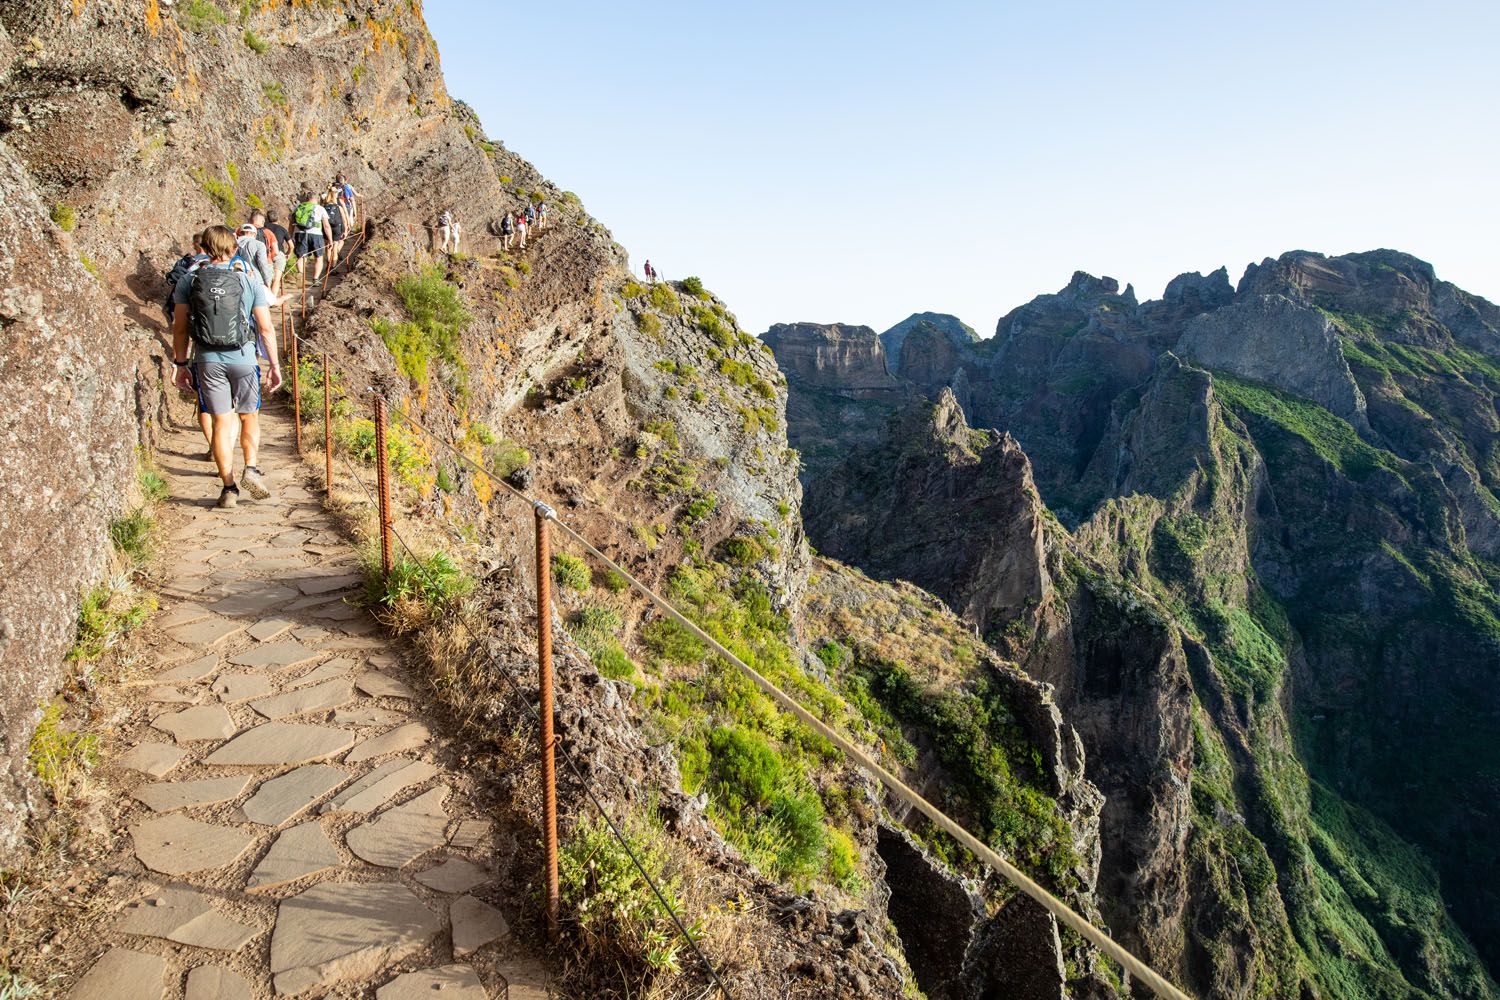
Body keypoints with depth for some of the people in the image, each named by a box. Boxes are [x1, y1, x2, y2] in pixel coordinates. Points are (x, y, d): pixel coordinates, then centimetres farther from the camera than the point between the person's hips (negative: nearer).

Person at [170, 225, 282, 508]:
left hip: (208, 360, 1)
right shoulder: (249, 280, -2)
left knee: (221, 422, 6)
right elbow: (266, 329, -2)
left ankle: (229, 487, 7)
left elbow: (180, 328, 4)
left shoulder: (188, 281, 2)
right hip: (243, 358, -1)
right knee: (249, 417, 15)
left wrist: (180, 364, 13)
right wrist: (275, 365, 6)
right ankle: (251, 467, -5)